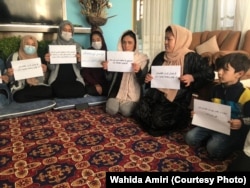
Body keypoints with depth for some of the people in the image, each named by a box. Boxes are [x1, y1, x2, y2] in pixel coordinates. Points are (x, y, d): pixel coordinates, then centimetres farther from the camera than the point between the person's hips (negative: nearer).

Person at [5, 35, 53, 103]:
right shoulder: (14, 57, 5)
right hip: (20, 88, -1)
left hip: (37, 86, 1)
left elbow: (41, 80, 10)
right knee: (20, 96, -36)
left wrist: (44, 72, -10)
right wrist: (9, 75, -17)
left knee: (49, 91, -31)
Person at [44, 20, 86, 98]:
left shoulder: (77, 45, 10)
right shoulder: (53, 45, 7)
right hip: (58, 78, -1)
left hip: (74, 78, 2)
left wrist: (79, 60, -17)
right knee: (60, 92, -31)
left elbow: (80, 67, 5)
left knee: (80, 91, -27)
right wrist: (49, 61, -20)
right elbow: (52, 68, 1)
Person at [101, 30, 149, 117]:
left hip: (133, 93, -1)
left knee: (126, 112, -22)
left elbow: (142, 81, -5)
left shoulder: (143, 58, -2)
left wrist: (138, 71, -26)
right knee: (111, 110, -20)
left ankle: (126, 105, 12)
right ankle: (117, 103, 14)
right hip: (117, 91, 2)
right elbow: (109, 78, 1)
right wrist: (107, 69, -20)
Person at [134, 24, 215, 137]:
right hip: (156, 94, 5)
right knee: (139, 113, -16)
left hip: (176, 99, -5)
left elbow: (209, 74, -3)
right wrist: (147, 78, -1)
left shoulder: (191, 58, -3)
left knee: (159, 121, -25)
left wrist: (192, 77, -19)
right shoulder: (161, 56, 12)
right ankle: (155, 125, 12)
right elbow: (151, 74, 22)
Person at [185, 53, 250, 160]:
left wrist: (241, 123, -35)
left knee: (213, 148, -28)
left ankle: (232, 145, 4)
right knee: (190, 138, -10)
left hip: (232, 129, -6)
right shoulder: (217, 88, 7)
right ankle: (214, 139, 11)